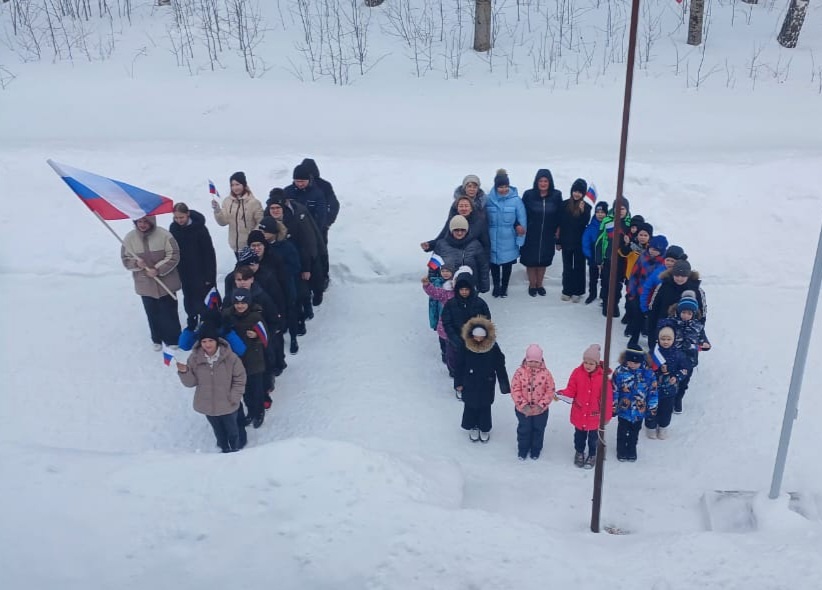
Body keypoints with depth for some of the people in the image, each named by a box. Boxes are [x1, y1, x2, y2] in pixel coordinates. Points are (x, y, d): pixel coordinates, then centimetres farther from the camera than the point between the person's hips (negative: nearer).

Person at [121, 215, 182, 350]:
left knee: (169, 312, 7)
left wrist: (158, 269, -21)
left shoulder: (164, 235, -15)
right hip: (145, 284, 3)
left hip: (166, 282, -2)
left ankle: (173, 340, 23)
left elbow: (173, 256, -13)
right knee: (152, 313, 14)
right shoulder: (130, 238, -6)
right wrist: (136, 263, -21)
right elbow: (126, 259, 2)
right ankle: (157, 339, 32)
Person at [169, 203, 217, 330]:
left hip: (200, 270, -5)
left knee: (200, 298, 0)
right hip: (184, 271, 5)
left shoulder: (199, 228, -20)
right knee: (188, 298, 17)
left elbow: (209, 253, -16)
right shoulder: (173, 228, -5)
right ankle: (192, 323, 33)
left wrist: (209, 275, -15)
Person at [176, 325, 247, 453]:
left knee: (232, 430, 23)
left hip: (228, 405, -2)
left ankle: (236, 450, 52)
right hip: (208, 405, 2)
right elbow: (191, 382, -9)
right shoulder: (195, 358, -17)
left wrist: (234, 398, -13)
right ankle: (225, 449, 55)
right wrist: (184, 372, -28)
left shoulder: (230, 357, -24)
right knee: (218, 430, 27)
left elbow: (240, 379, -12)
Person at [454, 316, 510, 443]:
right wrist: (458, 383, -1)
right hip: (469, 384, 1)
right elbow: (459, 365, -6)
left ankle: (485, 429, 38)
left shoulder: (493, 347, -18)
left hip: (486, 385, -1)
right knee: (470, 406, 16)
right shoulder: (466, 347, -17)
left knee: (485, 407, 15)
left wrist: (504, 385, -6)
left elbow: (500, 366, -10)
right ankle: (473, 428, 40)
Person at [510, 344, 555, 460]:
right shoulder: (520, 372, -16)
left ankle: (536, 449, 43)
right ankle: (523, 449, 42)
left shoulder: (546, 373, -16)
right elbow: (515, 390, -14)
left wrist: (541, 405, -20)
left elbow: (550, 391, -11)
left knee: (538, 430, 20)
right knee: (524, 430, 19)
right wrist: (523, 405, -21)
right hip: (522, 410, 0)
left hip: (540, 410, 0)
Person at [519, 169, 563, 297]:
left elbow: (559, 216, 2)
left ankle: (540, 285, 29)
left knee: (543, 260, 12)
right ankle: (532, 285, 23)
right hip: (531, 235, -1)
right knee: (531, 260, 6)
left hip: (548, 235, 1)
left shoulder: (556, 195, -4)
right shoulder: (528, 195, -8)